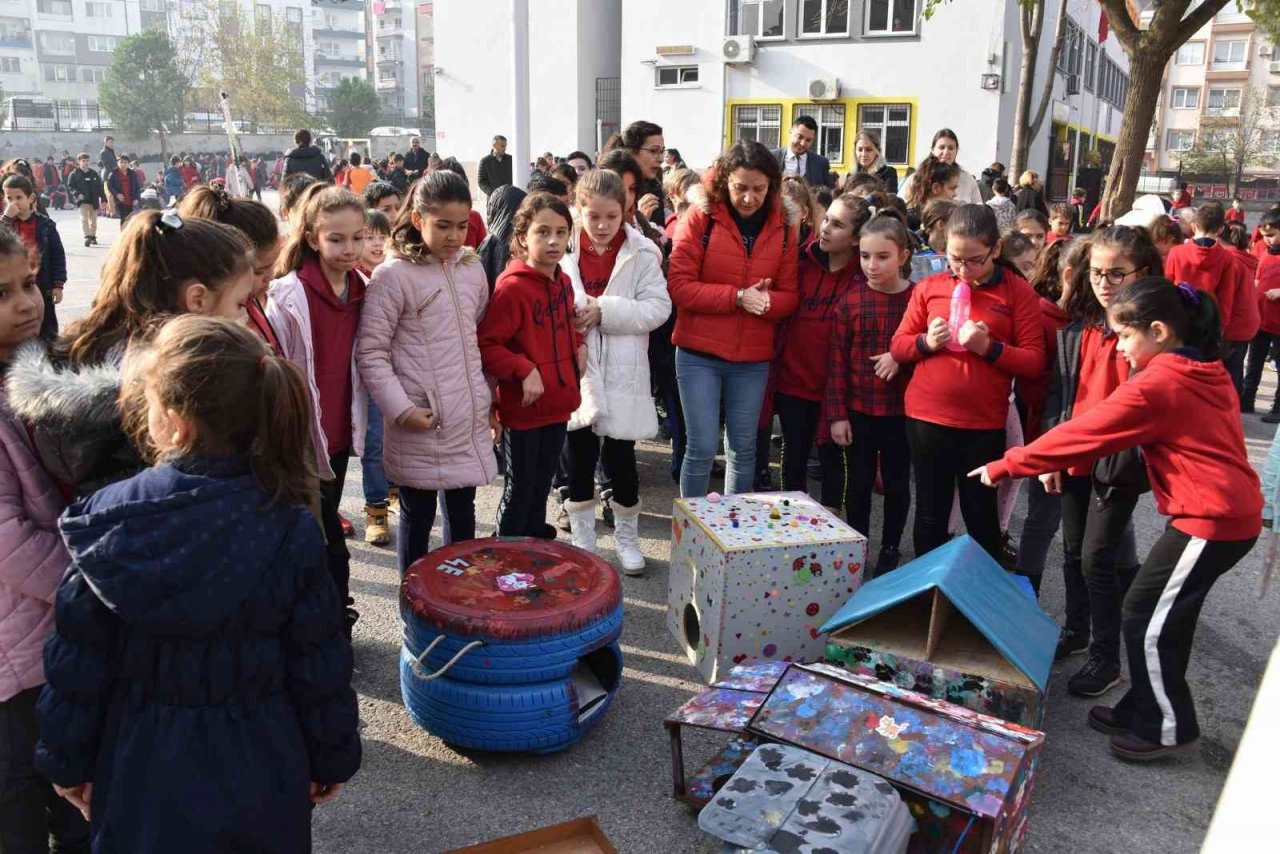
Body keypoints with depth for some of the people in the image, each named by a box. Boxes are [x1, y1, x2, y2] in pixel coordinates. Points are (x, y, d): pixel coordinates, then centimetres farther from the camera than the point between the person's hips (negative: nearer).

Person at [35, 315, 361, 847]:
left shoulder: (105, 523, -16)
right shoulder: (289, 528, -19)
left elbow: (76, 663, -7)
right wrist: (333, 759, 3)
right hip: (257, 773, 0)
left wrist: (68, 762, 8)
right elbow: (320, 664, -12)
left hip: (144, 779, 1)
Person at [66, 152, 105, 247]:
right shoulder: (74, 174, 1)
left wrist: (103, 199, 4)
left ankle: (93, 236, 27)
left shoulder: (94, 173, 9)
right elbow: (70, 187, 0)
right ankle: (87, 236, -26)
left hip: (94, 200, 4)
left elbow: (100, 187, 10)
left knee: (93, 218, 13)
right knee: (84, 217, -17)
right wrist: (77, 194, -18)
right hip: (82, 200, -4)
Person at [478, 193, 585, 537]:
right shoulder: (511, 287, -19)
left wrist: (579, 343, 5)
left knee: (541, 487, 22)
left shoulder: (563, 282, 5)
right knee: (519, 491, 8)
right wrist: (524, 370, -28)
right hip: (523, 409, -7)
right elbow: (486, 345, -22)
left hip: (558, 405, 7)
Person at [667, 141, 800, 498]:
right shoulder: (700, 216, -6)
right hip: (699, 353, -3)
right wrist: (737, 297, -19)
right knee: (702, 448, -1)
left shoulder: (783, 226, 4)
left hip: (754, 358, 3)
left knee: (743, 448, 11)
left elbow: (789, 296, 5)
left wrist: (766, 302, -18)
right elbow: (679, 285, -11)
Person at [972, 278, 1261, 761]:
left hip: (1209, 521, -9)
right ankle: (1143, 710, 29)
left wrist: (1004, 467, -7)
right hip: (1234, 512, 9)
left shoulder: (1155, 386, -18)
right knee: (1159, 615, 16)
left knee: (1146, 621, 2)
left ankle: (1168, 728, 18)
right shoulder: (1206, 373, 9)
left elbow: (1083, 433, -15)